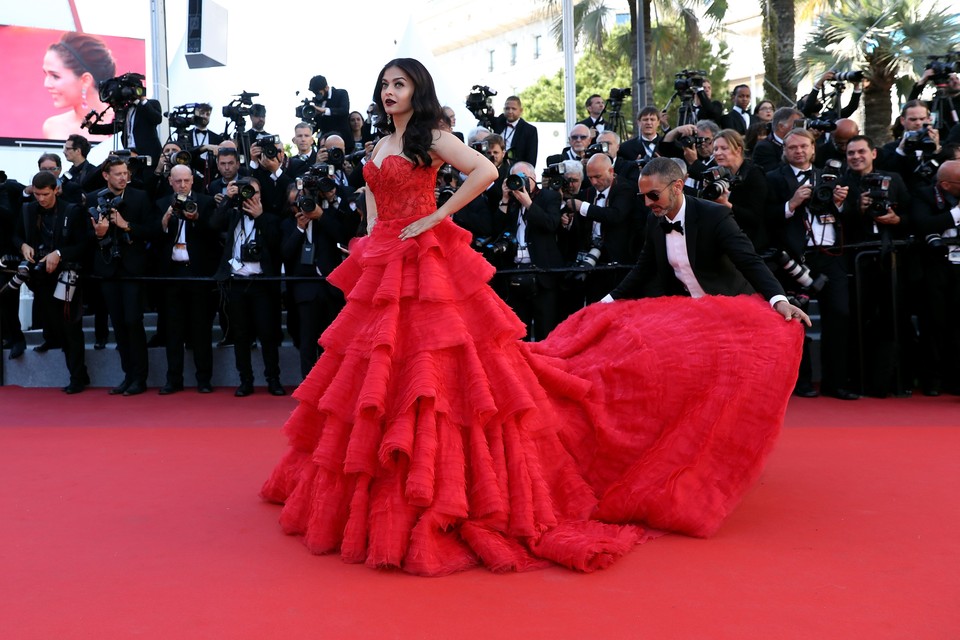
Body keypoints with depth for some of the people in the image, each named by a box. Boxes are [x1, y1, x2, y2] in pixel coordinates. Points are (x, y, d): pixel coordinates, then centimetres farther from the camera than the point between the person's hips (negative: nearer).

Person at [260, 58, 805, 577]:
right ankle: (388, 494, 20)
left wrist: (433, 219, -17)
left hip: (426, 269, -8)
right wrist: (369, 253, 6)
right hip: (384, 271, 8)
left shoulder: (431, 138, -5)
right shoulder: (381, 147, 18)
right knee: (387, 376, 9)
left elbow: (485, 171, -20)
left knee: (435, 375, -9)